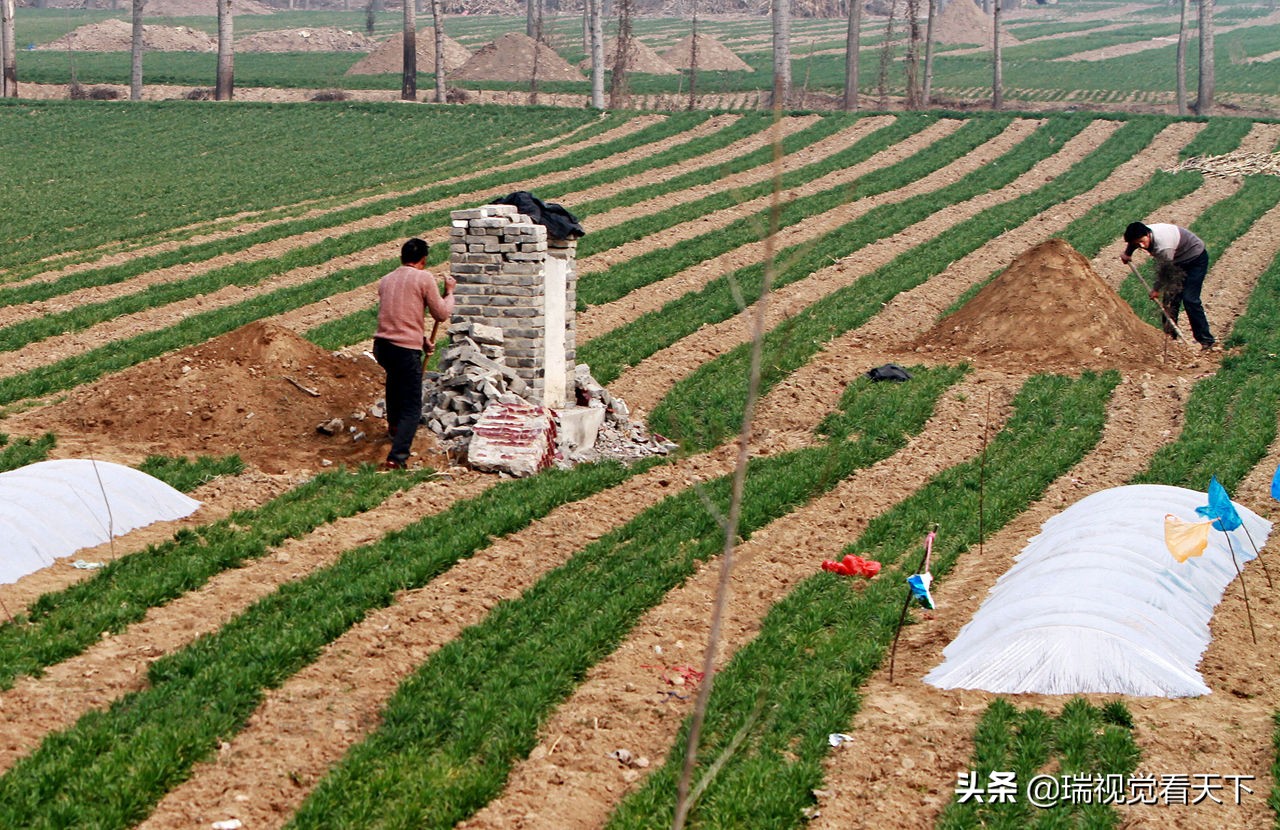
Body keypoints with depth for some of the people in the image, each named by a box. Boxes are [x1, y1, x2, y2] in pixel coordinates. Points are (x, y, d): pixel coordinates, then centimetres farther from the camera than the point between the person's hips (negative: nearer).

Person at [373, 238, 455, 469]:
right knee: (412, 408, 0)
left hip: (381, 346, 6)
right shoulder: (424, 278, -4)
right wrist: (449, 292, 17)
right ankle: (397, 456, -15)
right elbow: (441, 314, 0)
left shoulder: (386, 280, 15)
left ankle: (394, 425, 53)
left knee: (395, 375, 40)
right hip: (406, 350, -6)